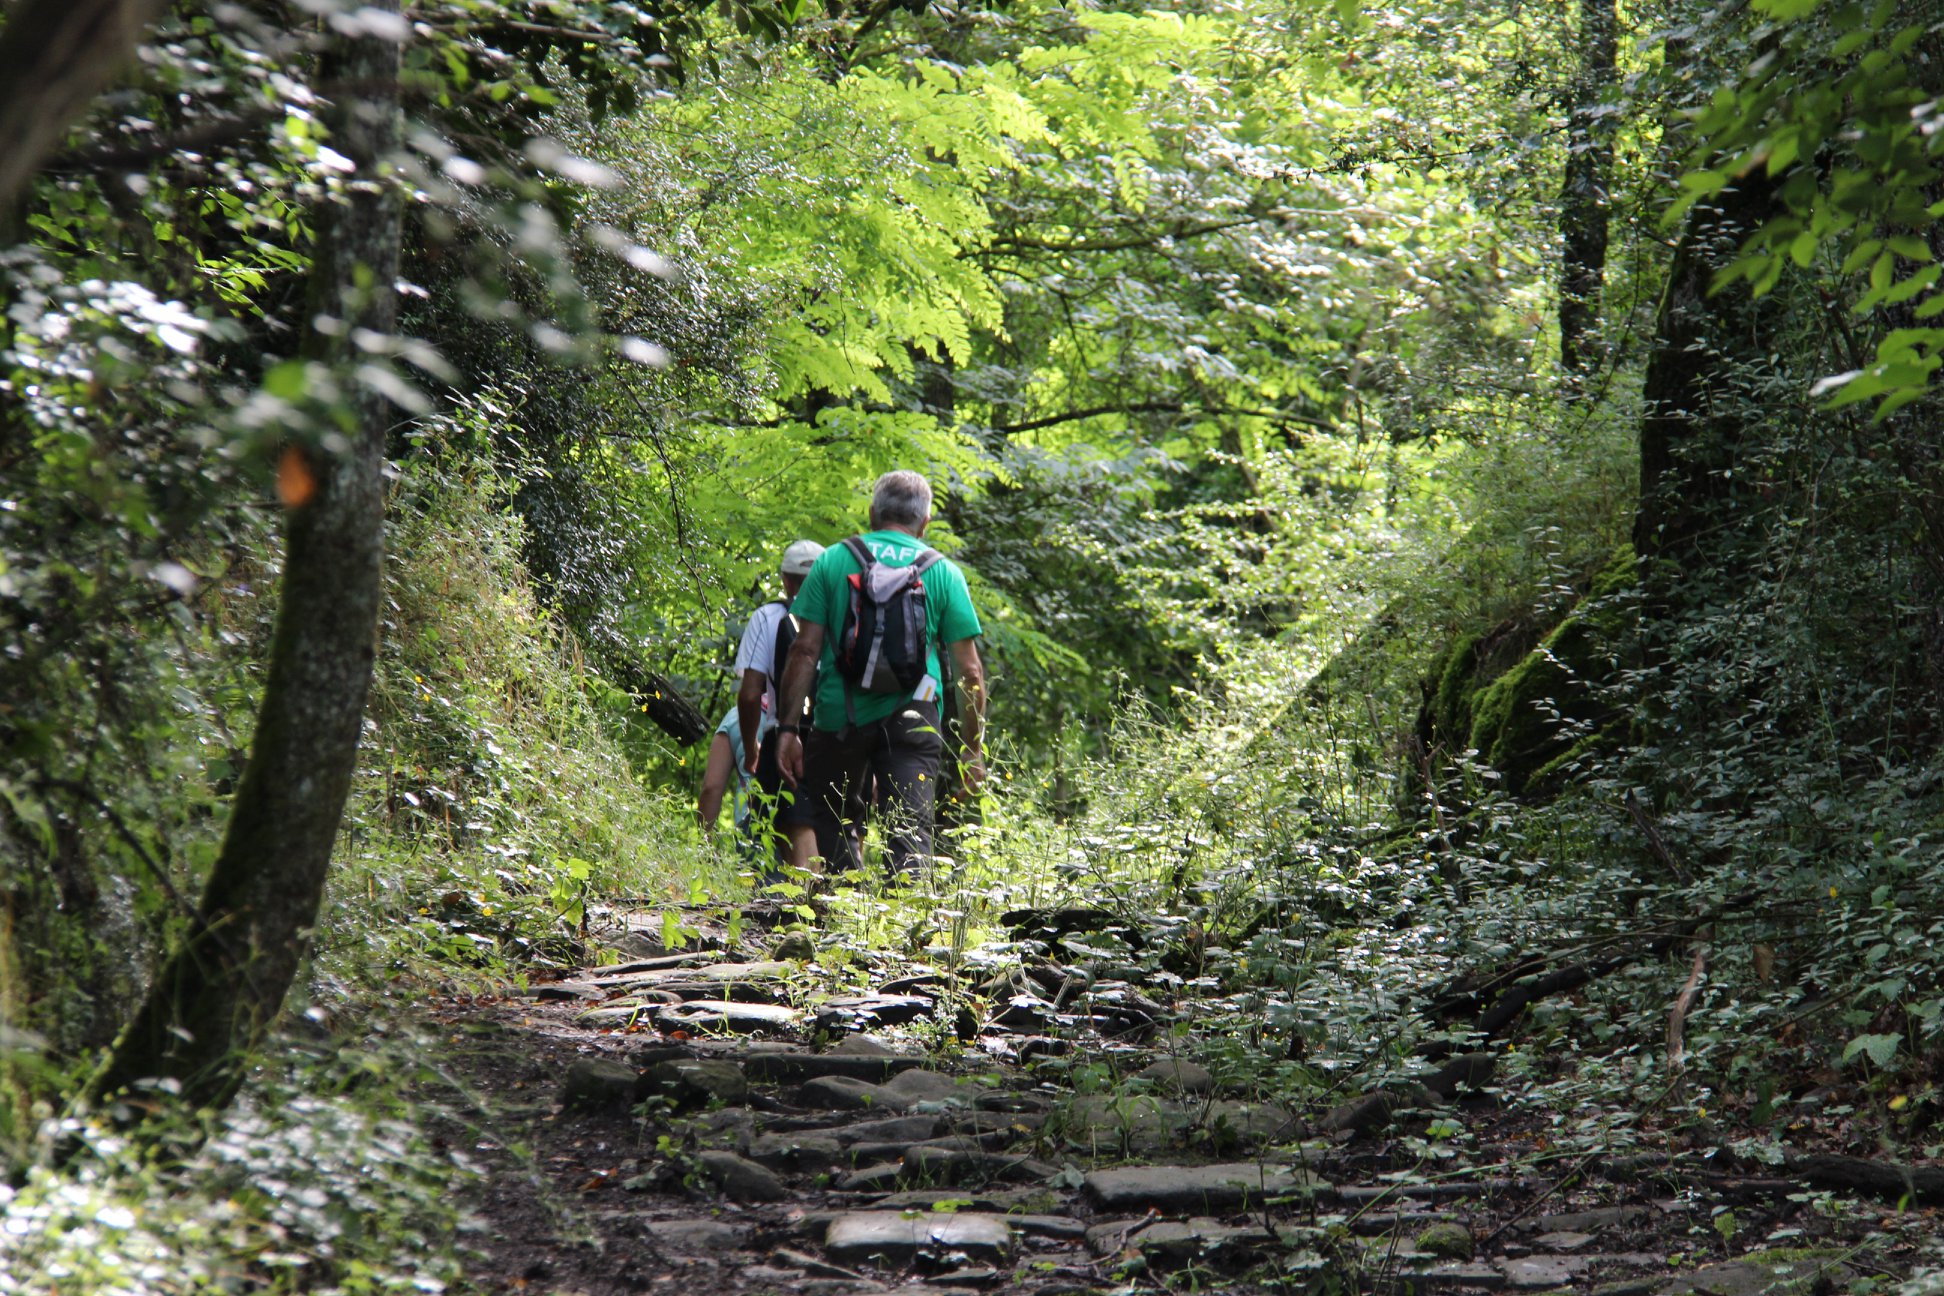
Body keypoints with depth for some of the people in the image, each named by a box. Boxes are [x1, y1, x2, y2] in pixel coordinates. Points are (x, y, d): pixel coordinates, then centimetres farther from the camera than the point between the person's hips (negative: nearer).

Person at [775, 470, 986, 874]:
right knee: (910, 830, -1)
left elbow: (805, 650, -1)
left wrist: (788, 727, 2)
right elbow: (968, 670, 4)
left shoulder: (833, 560, 6)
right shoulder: (943, 572, 7)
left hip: (839, 716, 0)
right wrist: (972, 748, 10)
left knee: (825, 815, 18)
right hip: (912, 719, 0)